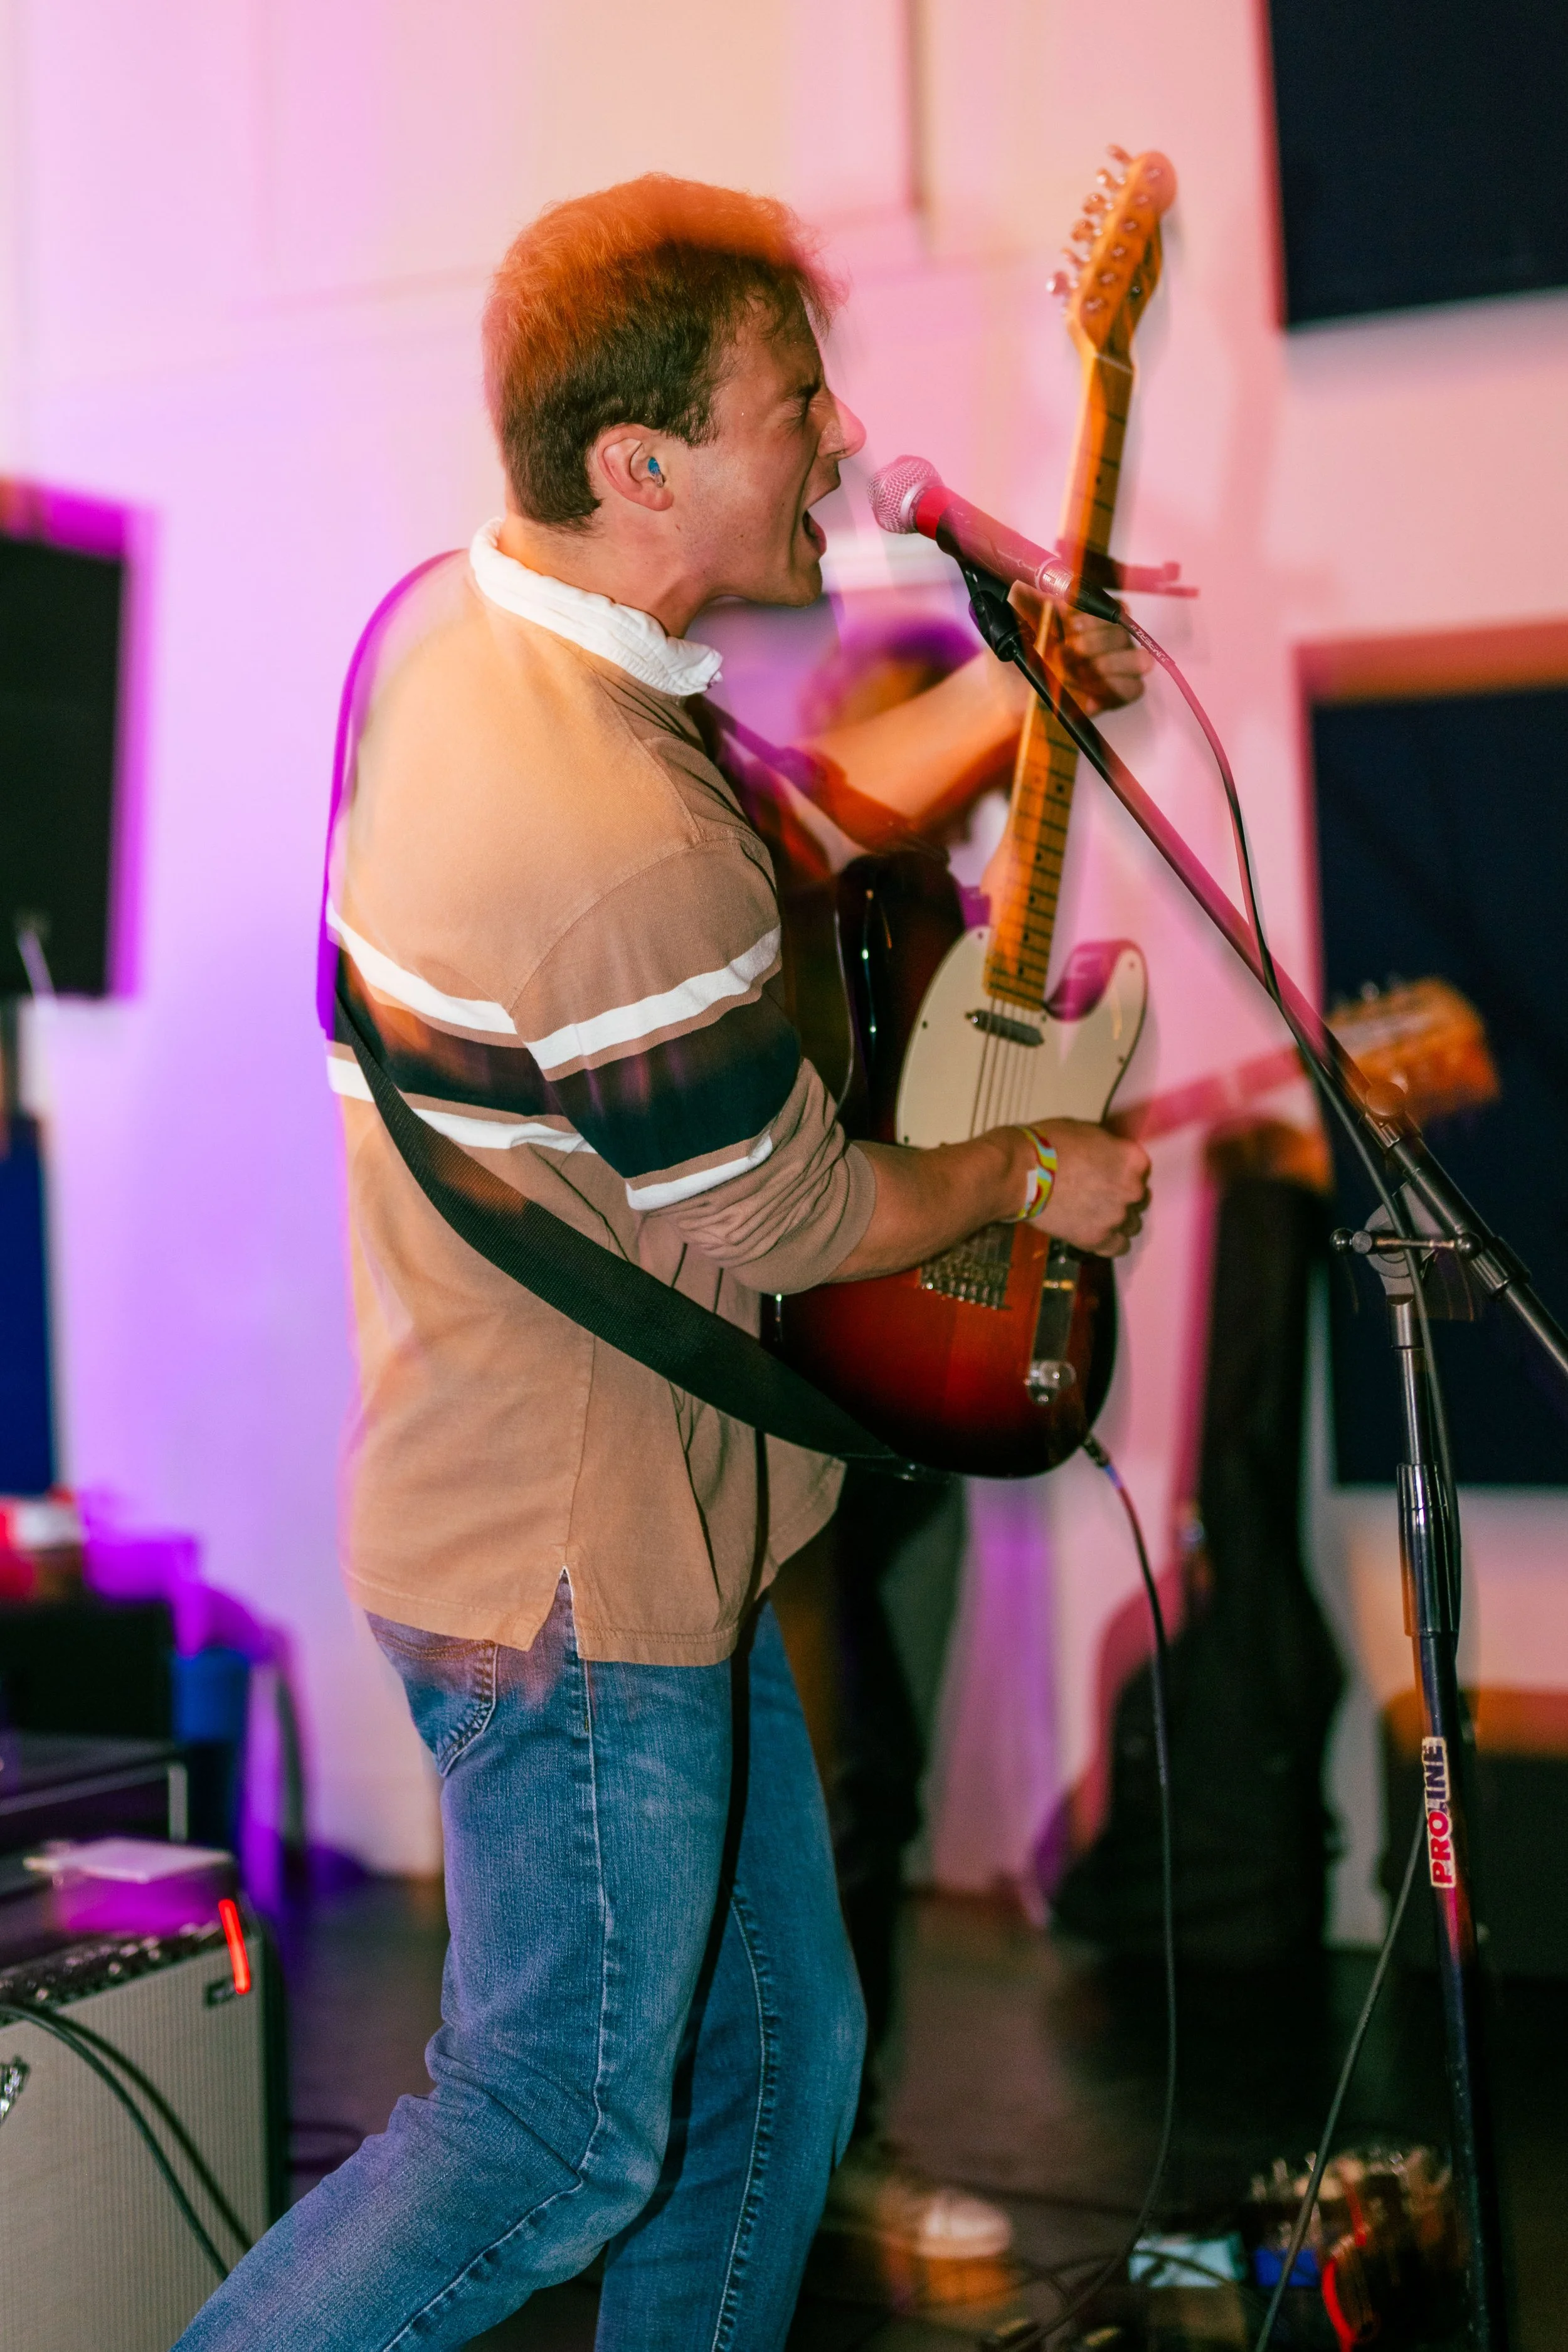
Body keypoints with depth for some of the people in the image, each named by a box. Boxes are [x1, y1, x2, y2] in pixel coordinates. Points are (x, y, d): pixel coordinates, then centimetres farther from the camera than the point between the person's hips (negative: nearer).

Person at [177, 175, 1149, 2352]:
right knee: (559, 2140, 7)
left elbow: (766, 848, 14)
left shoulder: (450, 616, 1)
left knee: (776, 2056, 19)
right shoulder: (626, 858, -31)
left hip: (650, 1516, 10)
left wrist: (1016, 700, 6)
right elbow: (785, 1213, -18)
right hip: (575, 1580, -10)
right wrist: (1035, 1174, 0)